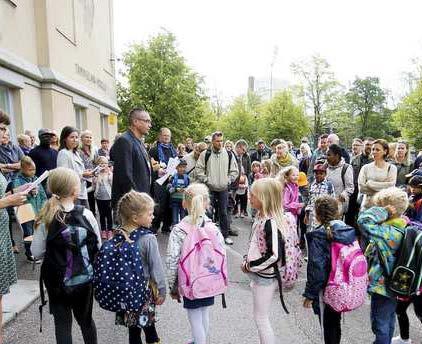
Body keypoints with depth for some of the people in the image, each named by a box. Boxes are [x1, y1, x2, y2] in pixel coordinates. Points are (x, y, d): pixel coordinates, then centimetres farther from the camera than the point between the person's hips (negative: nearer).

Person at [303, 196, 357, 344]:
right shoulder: (349, 231, -4)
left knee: (327, 327, 12)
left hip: (326, 289, -6)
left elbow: (316, 268, -21)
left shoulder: (318, 236, -21)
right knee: (336, 323, 24)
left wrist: (310, 294, -11)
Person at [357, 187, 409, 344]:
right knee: (389, 319, 28)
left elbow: (364, 221, -41)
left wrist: (384, 211, -31)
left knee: (379, 325, 9)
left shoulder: (390, 233, -31)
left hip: (382, 285, -9)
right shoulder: (402, 228, -2)